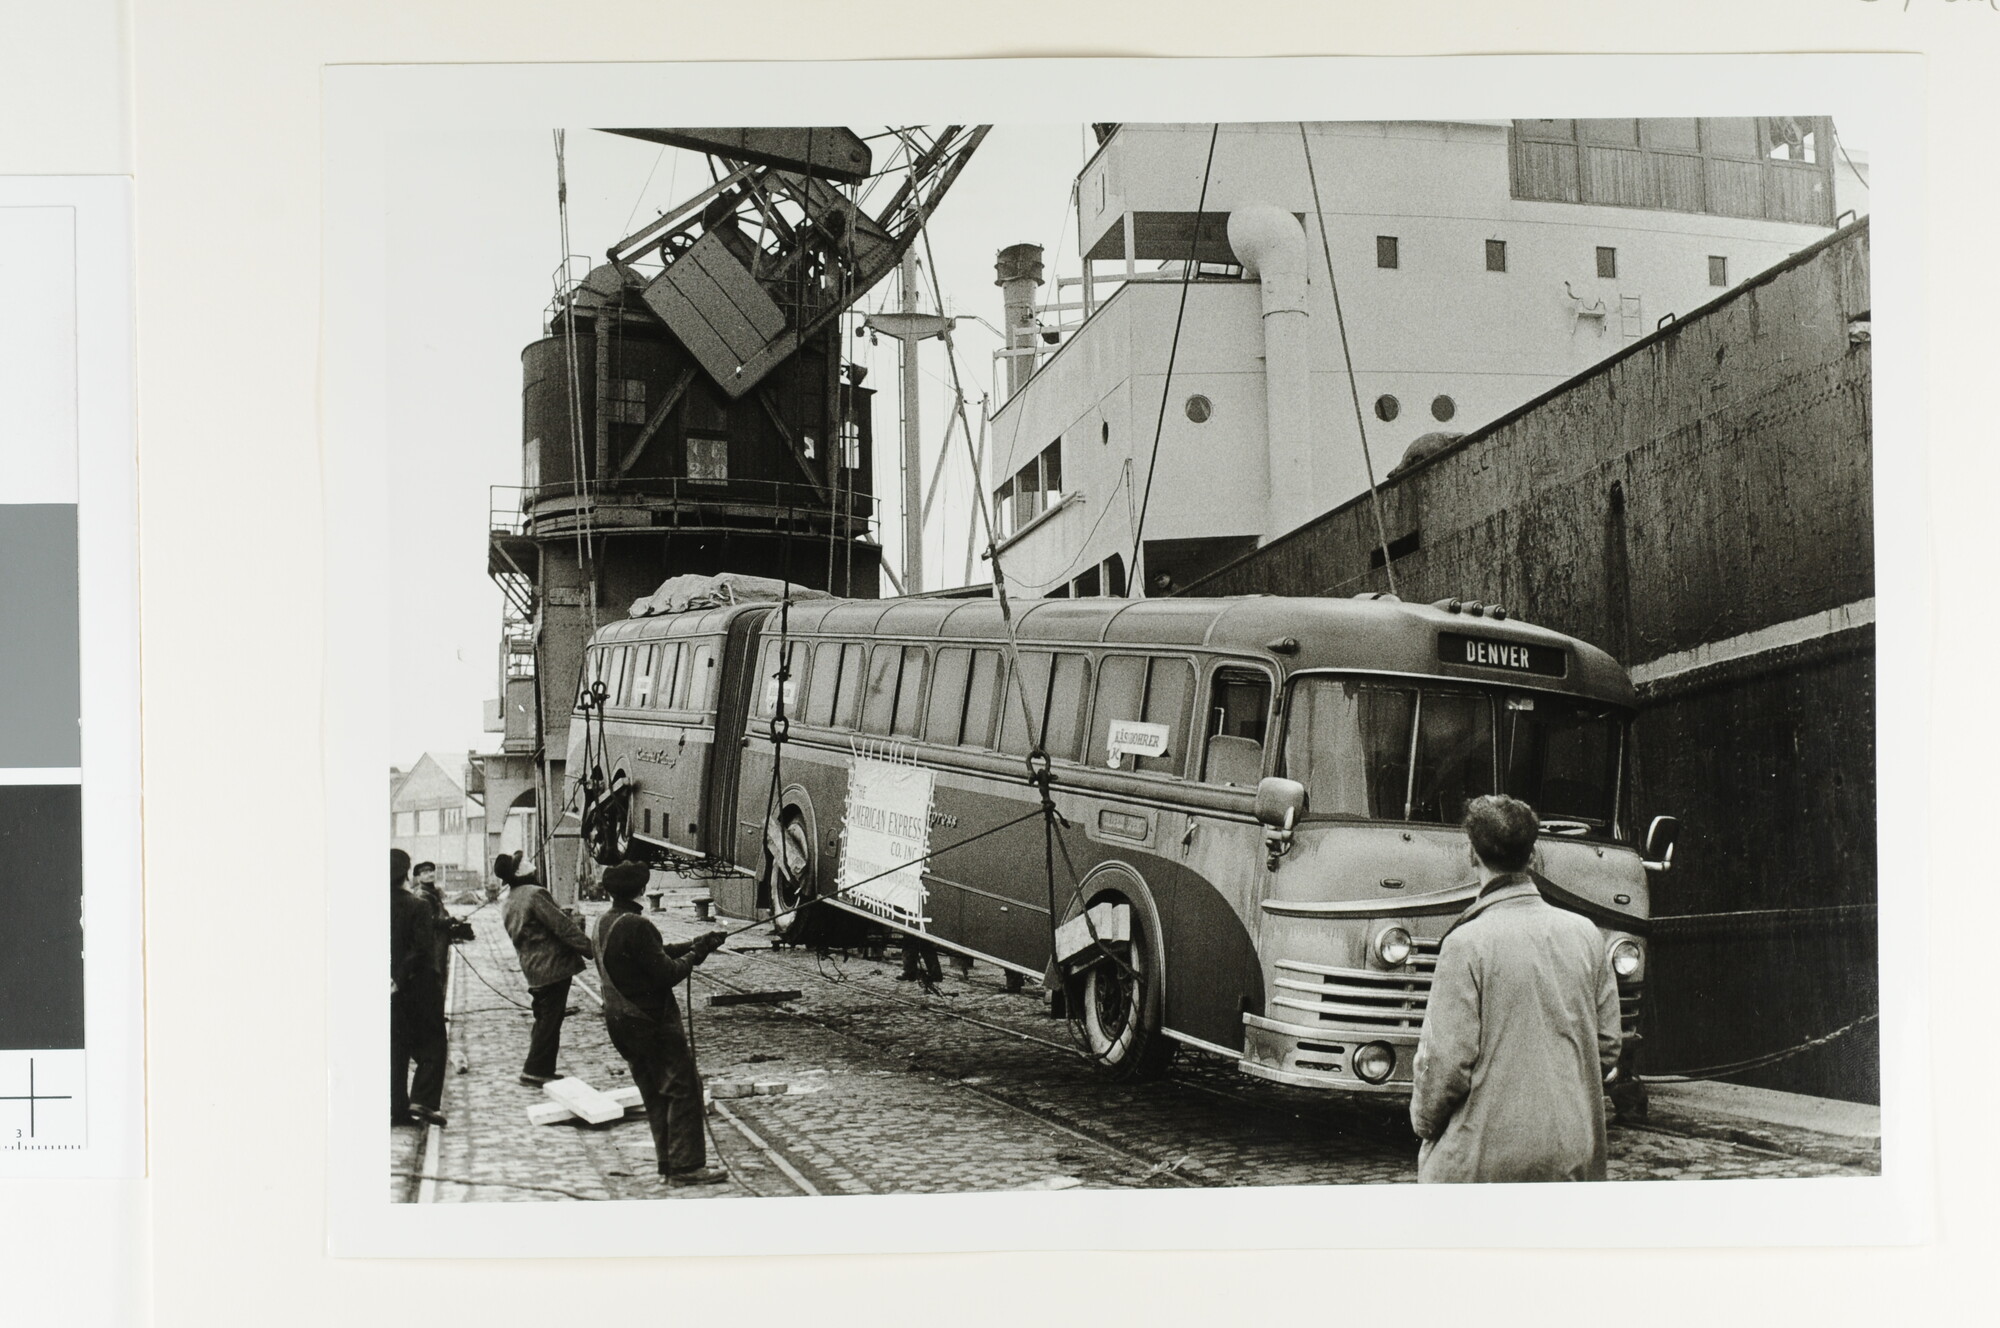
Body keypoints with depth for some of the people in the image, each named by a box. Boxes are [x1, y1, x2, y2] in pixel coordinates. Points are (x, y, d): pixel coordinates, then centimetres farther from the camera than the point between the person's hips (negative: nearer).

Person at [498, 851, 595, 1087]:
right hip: (553, 966, -9)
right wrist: (589, 948, -13)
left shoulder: (510, 902, 11)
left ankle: (542, 1070, 19)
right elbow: (562, 926, -18)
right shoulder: (534, 894, -17)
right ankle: (535, 1070, -1)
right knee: (550, 1021, -2)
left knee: (544, 1020, 16)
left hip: (533, 968, 9)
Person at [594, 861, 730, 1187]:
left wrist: (694, 944, 11)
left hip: (621, 1022, 9)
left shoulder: (606, 922, 8)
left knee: (655, 1093, 15)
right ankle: (686, 1166, -3)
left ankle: (668, 1164, 18)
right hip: (652, 1022, -9)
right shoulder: (635, 926, -22)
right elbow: (667, 973, -21)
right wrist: (695, 954, -4)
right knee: (684, 1088, -2)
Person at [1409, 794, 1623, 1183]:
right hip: (1573, 1158, 5)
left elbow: (1447, 1062, -13)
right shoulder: (1584, 934, 4)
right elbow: (1608, 1047, 10)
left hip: (1482, 1158, -5)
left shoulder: (1467, 944, -12)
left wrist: (1423, 1122, 4)